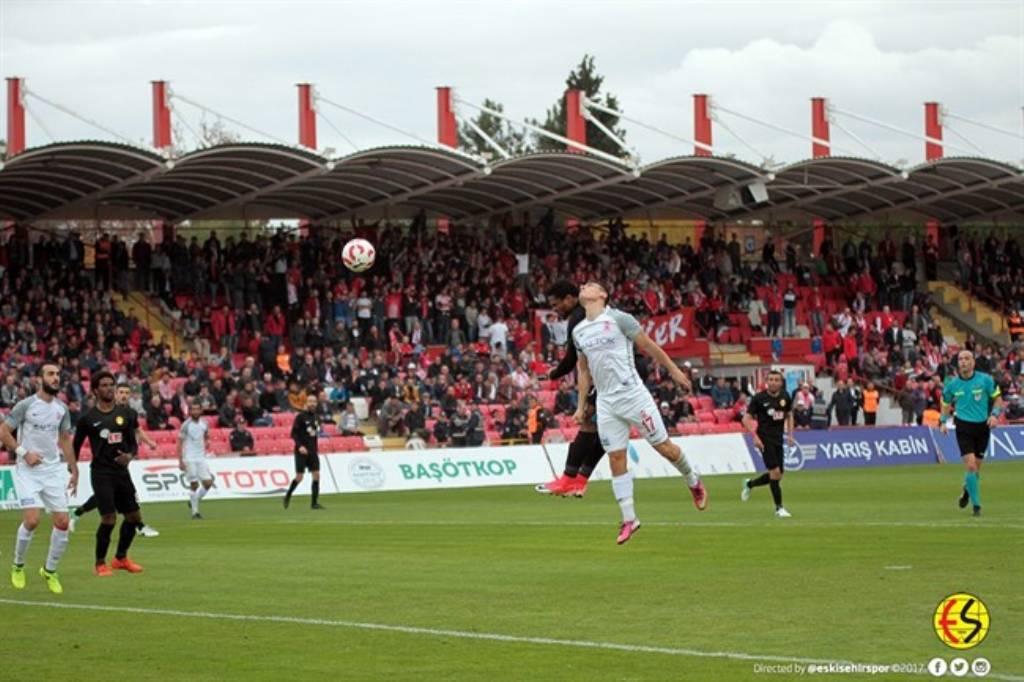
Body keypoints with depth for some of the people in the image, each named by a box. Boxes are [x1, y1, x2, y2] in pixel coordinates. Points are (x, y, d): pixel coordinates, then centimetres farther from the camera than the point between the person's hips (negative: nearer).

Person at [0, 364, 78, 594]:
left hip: (53, 470, 5)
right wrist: (24, 453, -14)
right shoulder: (25, 405, -7)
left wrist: (74, 470, 15)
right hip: (28, 471, -5)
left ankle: (50, 571, 16)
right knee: (31, 520, -17)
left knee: (62, 523, -3)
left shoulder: (62, 408, 8)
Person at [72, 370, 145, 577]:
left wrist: (130, 455, -11)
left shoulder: (125, 414, 6)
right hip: (101, 472, -5)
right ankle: (100, 564, 3)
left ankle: (121, 558, 28)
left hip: (121, 471, 5)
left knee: (134, 517, 8)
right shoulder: (88, 418, -4)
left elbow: (133, 443, 10)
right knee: (109, 518, -14)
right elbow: (76, 446, 5)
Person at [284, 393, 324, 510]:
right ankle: (287, 496, 20)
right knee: (299, 477, -4)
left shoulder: (315, 416, 10)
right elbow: (294, 433, -11)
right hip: (302, 451, -5)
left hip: (313, 451, 5)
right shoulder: (300, 416, -7)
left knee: (316, 475, -5)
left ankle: (314, 502, -2)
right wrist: (300, 446, -22)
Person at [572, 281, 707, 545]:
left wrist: (673, 370, 5)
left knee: (664, 446, 0)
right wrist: (581, 406, 17)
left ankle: (694, 482, 26)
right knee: (616, 459, 0)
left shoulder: (619, 319, -6)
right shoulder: (578, 332, 11)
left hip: (632, 393, -4)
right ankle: (628, 519, 5)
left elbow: (649, 346, 1)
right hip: (606, 402, 4)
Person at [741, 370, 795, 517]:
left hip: (778, 439, 6)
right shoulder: (759, 398, -10)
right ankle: (779, 508, -3)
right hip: (765, 439, -6)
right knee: (775, 472, -14)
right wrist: (755, 437, -17)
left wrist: (790, 435, 9)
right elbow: (746, 419, -7)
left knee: (776, 476, 8)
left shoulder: (785, 397, 4)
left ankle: (749, 484, 35)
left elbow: (789, 415, 20)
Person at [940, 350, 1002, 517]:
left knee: (976, 467, 8)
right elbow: (946, 403, 15)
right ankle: (976, 504, -5)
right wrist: (944, 422, 2)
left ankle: (967, 491, 40)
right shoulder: (952, 384, -1)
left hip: (982, 426, 1)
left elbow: (998, 398, 4)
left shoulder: (985, 380, -5)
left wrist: (994, 415, -12)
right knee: (970, 466, -15)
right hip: (964, 426, -1)